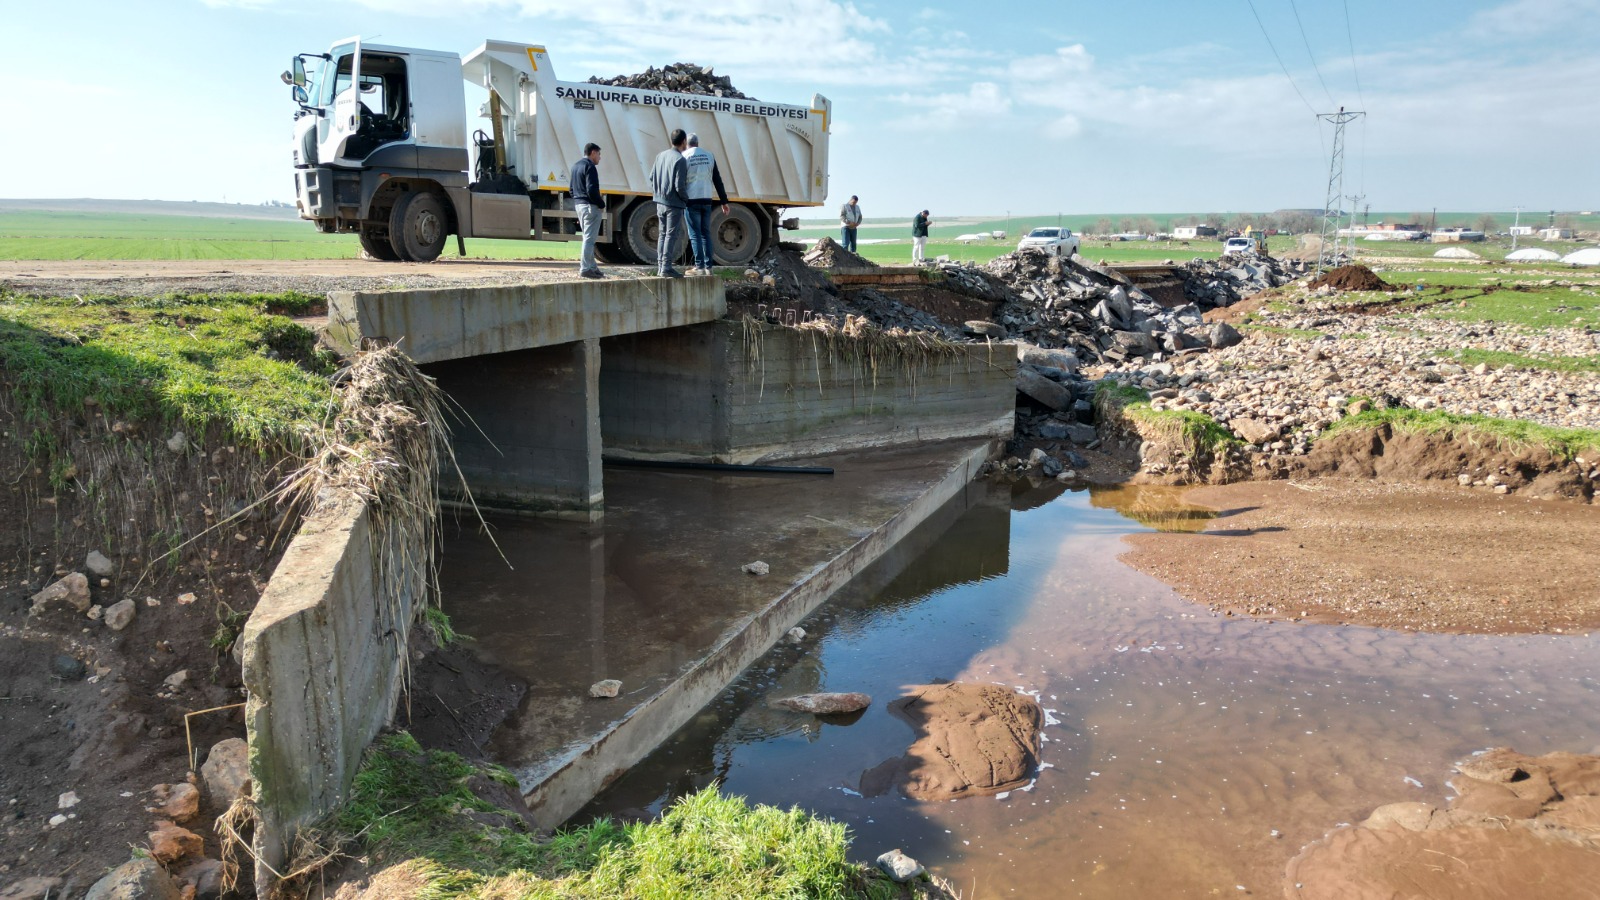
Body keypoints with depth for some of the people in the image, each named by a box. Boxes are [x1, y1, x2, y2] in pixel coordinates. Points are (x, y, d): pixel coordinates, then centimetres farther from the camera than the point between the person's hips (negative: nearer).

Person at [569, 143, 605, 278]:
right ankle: (585, 268, -6)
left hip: (578, 205, 9)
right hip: (590, 206, -9)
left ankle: (591, 266, 20)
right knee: (589, 238, -6)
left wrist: (577, 202, 21)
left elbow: (571, 187, 20)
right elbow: (592, 190, -21)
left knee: (588, 237, 16)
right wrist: (602, 204, -10)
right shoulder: (590, 167, -13)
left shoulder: (575, 166, 16)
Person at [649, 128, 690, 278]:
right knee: (671, 235, -4)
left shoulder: (660, 155, 8)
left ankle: (660, 266, 15)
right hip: (674, 204, -7)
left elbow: (652, 178, 12)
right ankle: (666, 267, -5)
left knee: (662, 234, 13)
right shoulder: (680, 160, -15)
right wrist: (686, 200, -3)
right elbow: (680, 186, -18)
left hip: (660, 202, 7)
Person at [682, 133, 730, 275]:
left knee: (695, 234, -1)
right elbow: (717, 180, 9)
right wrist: (724, 201, 12)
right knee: (706, 233, 10)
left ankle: (699, 267, -5)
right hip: (707, 200, 4)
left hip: (691, 200, -4)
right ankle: (708, 267, 7)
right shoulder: (709, 155, 8)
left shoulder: (684, 157, -3)